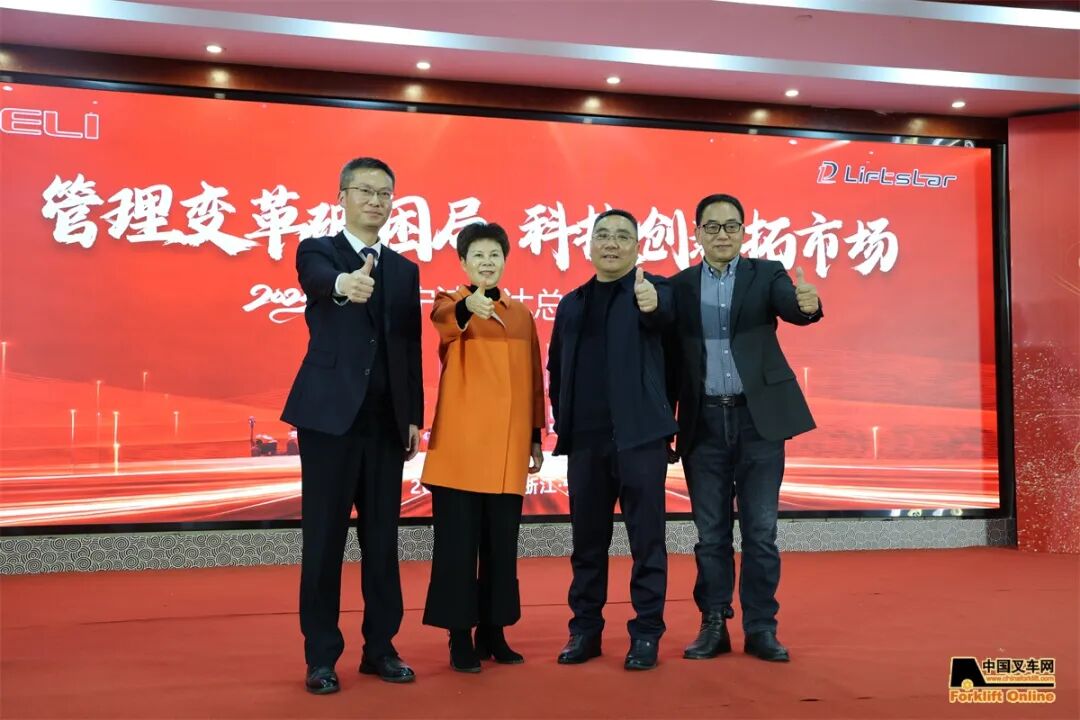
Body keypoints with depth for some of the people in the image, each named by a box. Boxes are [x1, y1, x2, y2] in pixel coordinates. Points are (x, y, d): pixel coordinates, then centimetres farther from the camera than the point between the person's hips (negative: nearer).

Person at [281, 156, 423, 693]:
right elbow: (318, 280, -24)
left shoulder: (404, 269, 15)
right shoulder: (317, 250, 1)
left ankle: (380, 648, 21)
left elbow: (411, 348, 13)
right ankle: (321, 656, 13)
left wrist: (414, 416, 7)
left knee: (382, 538, 9)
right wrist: (345, 283, -48)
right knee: (324, 538, 2)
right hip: (330, 414, -4)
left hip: (386, 419, 4)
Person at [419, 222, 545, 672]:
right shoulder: (451, 302, 1)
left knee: (502, 543, 9)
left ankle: (493, 633, 21)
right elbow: (443, 319, -25)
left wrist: (536, 439, 12)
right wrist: (467, 306, -48)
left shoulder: (521, 315, 13)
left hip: (508, 449, 4)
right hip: (460, 445, -4)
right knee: (458, 542, -1)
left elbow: (533, 380, 15)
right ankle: (460, 639, 9)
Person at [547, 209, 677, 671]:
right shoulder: (572, 303, 15)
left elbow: (664, 314, -23)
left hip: (640, 434, -4)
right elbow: (556, 367, 18)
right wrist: (563, 421, 7)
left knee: (646, 538, 1)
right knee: (587, 539, 10)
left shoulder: (652, 289, 1)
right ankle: (585, 629, 21)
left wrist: (652, 303, -46)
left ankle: (647, 632, 11)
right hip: (585, 438, 4)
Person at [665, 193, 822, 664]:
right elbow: (671, 360, 6)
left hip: (759, 418, -1)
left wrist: (807, 304, -41)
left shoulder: (767, 274, 4)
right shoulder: (679, 286, 7)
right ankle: (714, 625, 18)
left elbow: (790, 307, -17)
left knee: (761, 530, 3)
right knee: (711, 532, 7)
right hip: (705, 422, 1)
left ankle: (761, 628, 13)